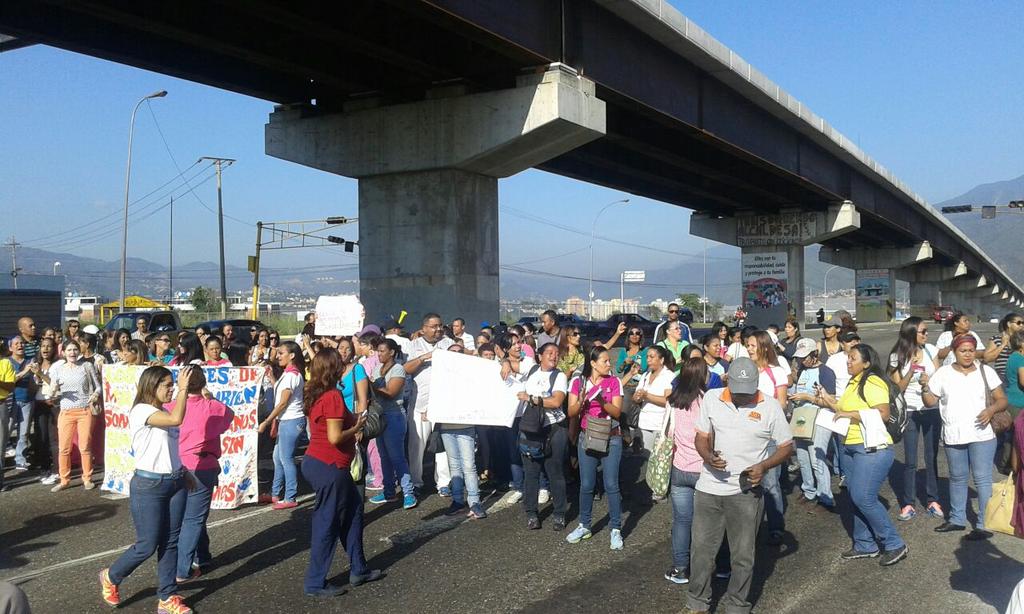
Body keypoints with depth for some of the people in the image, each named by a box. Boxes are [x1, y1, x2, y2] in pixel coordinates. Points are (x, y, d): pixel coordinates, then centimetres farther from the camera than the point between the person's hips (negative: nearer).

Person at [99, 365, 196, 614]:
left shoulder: (163, 413, 12)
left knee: (170, 542, 9)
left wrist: (182, 473, 11)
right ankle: (111, 576, 28)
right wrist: (183, 388, -24)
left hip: (174, 483, 8)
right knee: (147, 545, 1)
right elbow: (177, 419, -31)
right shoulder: (141, 411, -15)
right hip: (149, 485, -8)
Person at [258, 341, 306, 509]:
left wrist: (266, 422, -15)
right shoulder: (288, 373, 14)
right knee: (277, 457, 15)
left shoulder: (291, 375, -16)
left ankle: (290, 498, 4)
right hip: (285, 420, 10)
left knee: (286, 459, -4)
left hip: (291, 421, -10)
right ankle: (274, 494, 25)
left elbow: (283, 402, -17)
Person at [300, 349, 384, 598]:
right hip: (329, 467, -10)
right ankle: (316, 583, 12)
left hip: (315, 462, 10)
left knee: (352, 508, 19)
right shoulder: (333, 396, -20)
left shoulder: (314, 394, 8)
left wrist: (351, 419, 9)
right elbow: (335, 437, -24)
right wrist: (357, 427, -8)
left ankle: (359, 570, 27)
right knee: (327, 523, 1)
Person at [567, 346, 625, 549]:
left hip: (611, 439, -2)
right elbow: (571, 412, -3)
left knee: (611, 485, -3)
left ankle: (616, 529, 7)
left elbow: (617, 412, -8)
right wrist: (582, 400, -22)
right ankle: (584, 526, 23)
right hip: (587, 438, 2)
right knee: (586, 485, 8)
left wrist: (602, 401, -25)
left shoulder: (614, 382, -3)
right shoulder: (578, 382, 0)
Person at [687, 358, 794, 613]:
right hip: (708, 488, 2)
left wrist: (764, 466, -16)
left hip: (746, 492, -2)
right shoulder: (711, 398, -3)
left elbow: (786, 446, 1)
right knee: (701, 550, 12)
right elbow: (701, 437, 4)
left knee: (743, 556, 10)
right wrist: (708, 456, -17)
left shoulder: (770, 406, -8)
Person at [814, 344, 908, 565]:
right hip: (851, 447, 9)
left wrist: (850, 414, -23)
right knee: (857, 498, 12)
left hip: (872, 448, -9)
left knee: (864, 499, -11)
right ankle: (865, 545, 22)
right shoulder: (853, 382, 14)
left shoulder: (873, 383, -14)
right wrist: (829, 402, 12)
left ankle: (895, 545, 2)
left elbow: (883, 414, -23)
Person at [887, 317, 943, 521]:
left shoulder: (931, 350, -1)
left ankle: (932, 501, 18)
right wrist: (911, 370, -20)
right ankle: (908, 504, 9)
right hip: (910, 412, -2)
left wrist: (929, 381, -18)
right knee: (910, 460, 0)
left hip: (931, 410, 2)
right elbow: (898, 388, -5)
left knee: (931, 457, 7)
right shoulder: (897, 356, -6)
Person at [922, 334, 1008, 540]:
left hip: (981, 435, -2)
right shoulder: (943, 373, 3)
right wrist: (925, 387, -15)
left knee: (982, 479, -2)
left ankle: (984, 525, 4)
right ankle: (957, 519, 29)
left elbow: (1002, 399, 1)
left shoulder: (986, 371, 0)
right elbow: (931, 401, 4)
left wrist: (991, 409, -19)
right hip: (953, 436, 2)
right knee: (957, 478, 16)